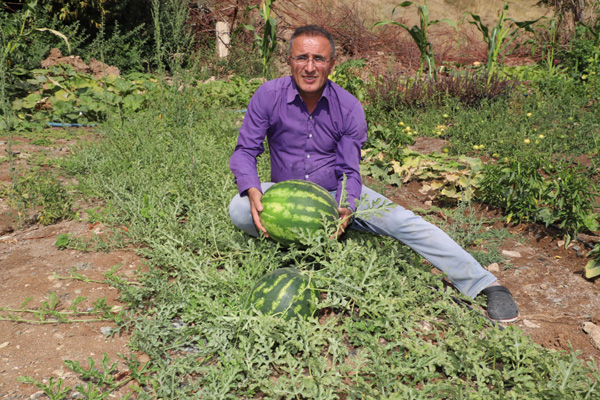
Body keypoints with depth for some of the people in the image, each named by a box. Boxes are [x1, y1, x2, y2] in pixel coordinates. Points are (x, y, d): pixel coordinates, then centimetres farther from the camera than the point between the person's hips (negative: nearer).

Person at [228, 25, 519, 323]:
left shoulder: (349, 108, -10)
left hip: (336, 194, 0)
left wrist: (345, 208, -29)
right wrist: (253, 191, -30)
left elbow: (349, 172, -8)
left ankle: (484, 285, -16)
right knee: (239, 209, -29)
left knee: (401, 221, -20)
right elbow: (245, 151, -10)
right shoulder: (269, 96, -11)